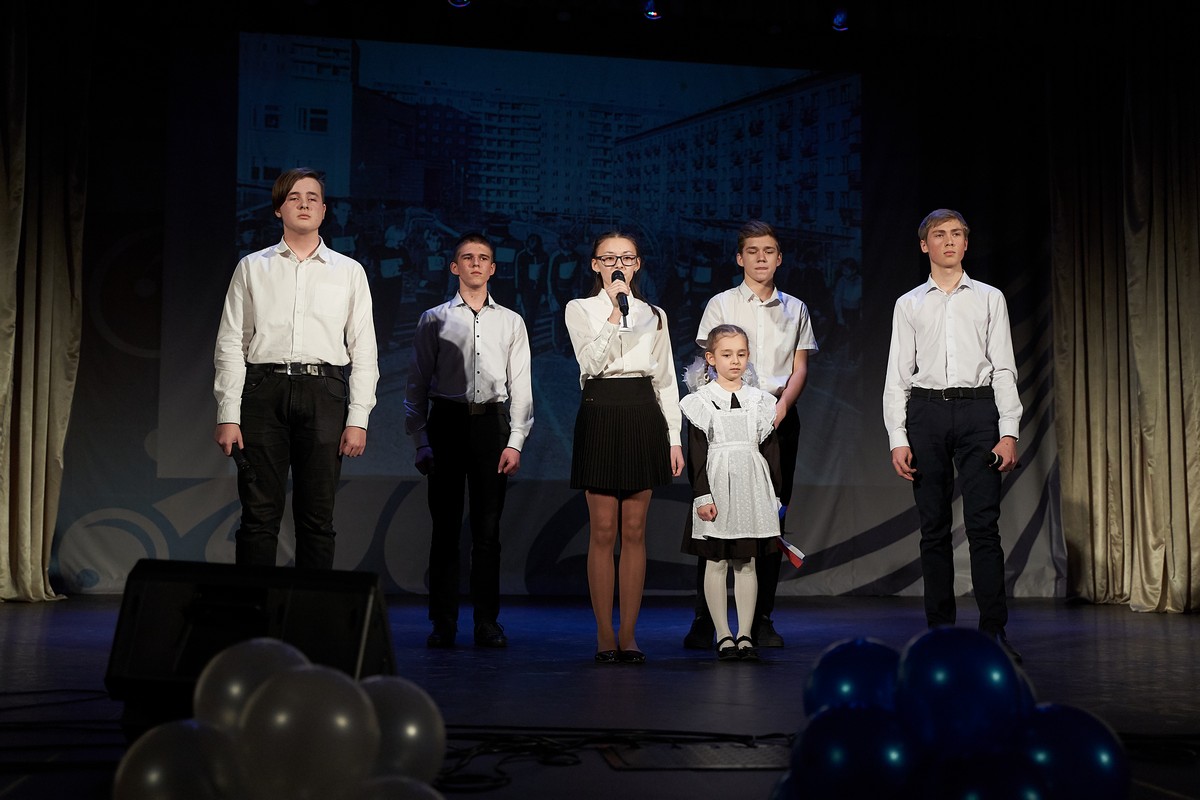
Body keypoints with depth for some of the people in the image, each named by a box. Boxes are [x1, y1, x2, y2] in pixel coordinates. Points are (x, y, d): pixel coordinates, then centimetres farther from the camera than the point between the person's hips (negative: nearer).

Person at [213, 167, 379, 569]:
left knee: (317, 518, 2)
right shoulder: (252, 268, 12)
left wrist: (358, 418, -2)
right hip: (264, 389, 0)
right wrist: (228, 415, -1)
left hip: (323, 390, 0)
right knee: (259, 516, -1)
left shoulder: (349, 272, 12)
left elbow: (364, 351, 8)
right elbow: (230, 344, 8)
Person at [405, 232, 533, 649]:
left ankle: (487, 622, 9)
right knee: (445, 525, 0)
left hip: (492, 422, 1)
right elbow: (417, 385, 7)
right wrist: (420, 441, -2)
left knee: (488, 527, 2)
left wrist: (515, 441, -1)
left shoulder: (511, 322, 13)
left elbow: (521, 386, 9)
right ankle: (443, 623, 7)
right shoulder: (433, 320, 9)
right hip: (447, 421, -1)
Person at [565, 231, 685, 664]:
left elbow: (666, 379, 12)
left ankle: (628, 633, 10)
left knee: (634, 531, 3)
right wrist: (616, 310, -15)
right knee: (603, 531, -1)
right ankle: (605, 634, 7)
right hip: (601, 414, -2)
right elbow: (592, 360, -11)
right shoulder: (579, 309, 6)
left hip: (643, 417, 2)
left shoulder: (654, 314, 14)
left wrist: (675, 438, 6)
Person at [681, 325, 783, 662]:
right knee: (716, 562, 1)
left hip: (751, 486, 3)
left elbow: (770, 450, 10)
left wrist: (775, 495, 7)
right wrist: (702, 495, -11)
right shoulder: (700, 401, -1)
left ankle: (745, 634, 11)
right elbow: (696, 454, -4)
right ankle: (723, 635, 8)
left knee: (746, 562, 6)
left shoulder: (760, 400, 8)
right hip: (717, 485, -3)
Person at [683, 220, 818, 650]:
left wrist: (781, 405, -9)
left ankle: (762, 619, 9)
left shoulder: (795, 309, 15)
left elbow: (800, 368, 10)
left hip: (779, 416, 3)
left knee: (772, 516, 3)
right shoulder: (721, 304, 6)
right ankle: (704, 619, -3)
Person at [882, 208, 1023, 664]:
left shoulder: (989, 299, 11)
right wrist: (898, 438, -2)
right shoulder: (909, 305, 11)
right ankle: (940, 629, 10)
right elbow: (897, 375, 8)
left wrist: (1009, 433, -4)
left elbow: (1004, 368, 6)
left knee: (983, 524, -7)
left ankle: (993, 631, -4)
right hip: (926, 410, 1)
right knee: (934, 527, 3)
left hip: (978, 409, -1)